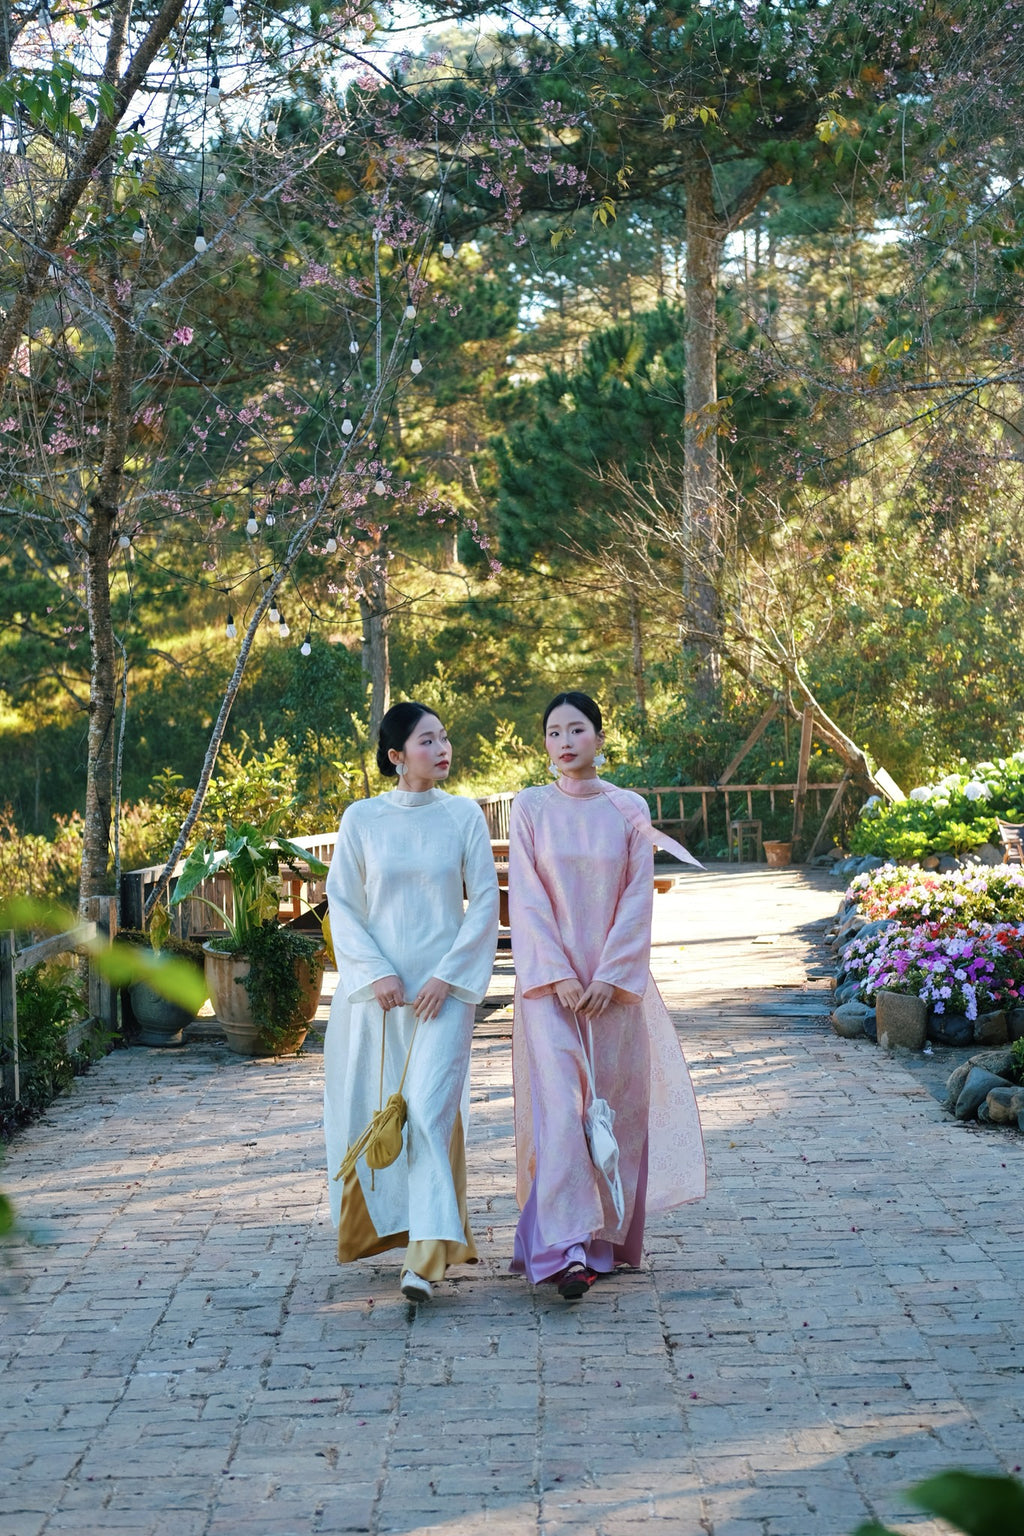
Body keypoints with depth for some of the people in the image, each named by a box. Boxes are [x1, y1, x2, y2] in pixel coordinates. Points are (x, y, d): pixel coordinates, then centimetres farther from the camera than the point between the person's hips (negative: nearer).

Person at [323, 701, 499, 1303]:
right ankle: (377, 1225, 32)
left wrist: (446, 976, -7)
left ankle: (427, 1255, -16)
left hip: (443, 987, -1)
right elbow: (342, 905, 3)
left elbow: (486, 901, 1)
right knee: (370, 1108, 8)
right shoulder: (362, 819, 2)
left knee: (430, 1109, -13)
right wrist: (377, 974, -8)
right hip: (376, 985, 2)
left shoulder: (464, 815, 2)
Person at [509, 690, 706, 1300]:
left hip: (615, 981, 1)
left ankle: (605, 1237, 17)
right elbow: (526, 900, -2)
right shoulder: (530, 808, 2)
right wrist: (559, 975, -11)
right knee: (559, 1104, -11)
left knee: (614, 1105, 3)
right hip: (549, 979, -1)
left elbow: (638, 899, 0)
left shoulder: (629, 809, 4)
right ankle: (566, 1248, -16)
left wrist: (609, 976, -9)